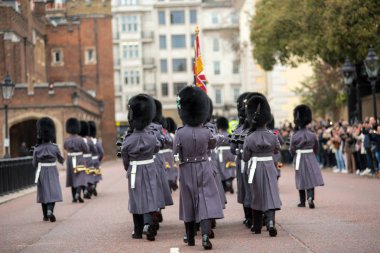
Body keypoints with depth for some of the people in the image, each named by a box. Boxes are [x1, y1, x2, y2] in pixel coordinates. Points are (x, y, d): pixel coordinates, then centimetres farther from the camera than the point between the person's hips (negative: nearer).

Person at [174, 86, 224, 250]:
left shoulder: (180, 133, -13)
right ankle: (205, 236, -21)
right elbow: (213, 145, 13)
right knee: (206, 202, -3)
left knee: (188, 203, 14)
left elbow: (176, 155, -8)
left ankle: (190, 238, 25)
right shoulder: (206, 132, -8)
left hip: (187, 172, 0)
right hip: (204, 171, 0)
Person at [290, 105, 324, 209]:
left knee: (302, 180, 10)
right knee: (311, 179, 1)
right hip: (311, 159, 1)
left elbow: (292, 150, -1)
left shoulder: (295, 136, -10)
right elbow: (316, 148, 8)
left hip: (299, 160, -1)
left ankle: (302, 201, 17)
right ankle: (310, 197, -19)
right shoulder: (312, 135, -3)